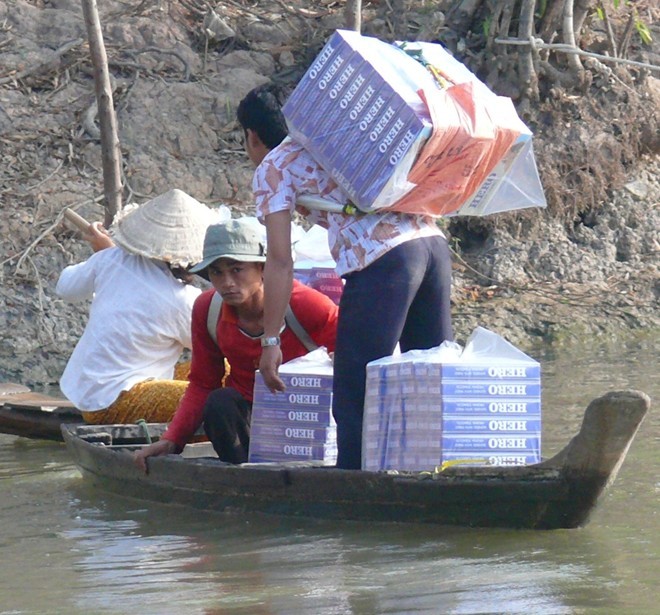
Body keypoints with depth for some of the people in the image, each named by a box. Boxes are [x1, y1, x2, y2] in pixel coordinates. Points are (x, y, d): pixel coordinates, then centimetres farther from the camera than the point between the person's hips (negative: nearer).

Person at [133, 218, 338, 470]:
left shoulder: (308, 306, -19)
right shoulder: (207, 310, -6)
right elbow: (202, 384, 2)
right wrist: (172, 440, -13)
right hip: (247, 416, 3)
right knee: (219, 403, -30)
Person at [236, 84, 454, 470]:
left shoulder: (273, 168, 10)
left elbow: (281, 261, 3)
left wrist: (271, 340, 4)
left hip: (381, 260, -7)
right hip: (433, 240, 7)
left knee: (355, 398, -1)